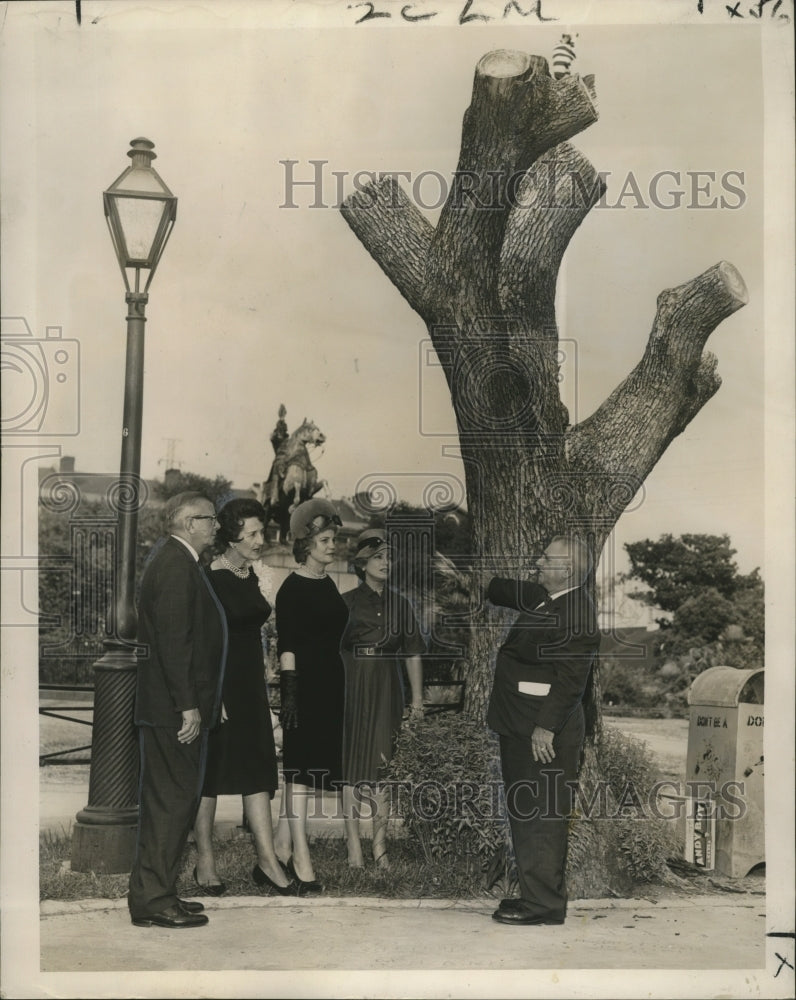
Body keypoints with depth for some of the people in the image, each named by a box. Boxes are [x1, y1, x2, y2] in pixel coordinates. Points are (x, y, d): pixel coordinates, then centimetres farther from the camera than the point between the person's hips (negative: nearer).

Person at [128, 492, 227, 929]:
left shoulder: (178, 561, 17)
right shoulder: (176, 565, -15)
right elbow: (174, 641, -22)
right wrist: (188, 706, -22)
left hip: (174, 705, 11)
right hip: (173, 709, -11)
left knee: (168, 799, 14)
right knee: (173, 799, -6)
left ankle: (154, 893, 22)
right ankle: (152, 901, -1)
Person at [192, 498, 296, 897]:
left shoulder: (250, 576, 11)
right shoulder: (211, 579, -14)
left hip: (250, 684, 8)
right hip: (218, 683, -8)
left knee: (258, 769, 4)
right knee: (210, 771, 3)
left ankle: (267, 861, 7)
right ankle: (205, 862, 15)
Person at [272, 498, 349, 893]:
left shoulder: (328, 584, 13)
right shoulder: (293, 588, -10)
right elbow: (286, 645, -14)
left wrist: (344, 687, 20)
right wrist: (289, 691, -20)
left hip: (330, 684, 8)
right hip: (305, 683, -8)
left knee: (303, 767, 12)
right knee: (301, 767, -6)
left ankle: (283, 848, 21)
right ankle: (301, 860, -3)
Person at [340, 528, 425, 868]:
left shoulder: (400, 604, 10)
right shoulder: (346, 602, 0)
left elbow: (413, 653, 12)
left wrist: (417, 697, 8)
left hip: (387, 691, 2)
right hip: (353, 689, -2)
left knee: (383, 764, 1)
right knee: (352, 764, -1)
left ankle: (380, 844, 7)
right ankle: (353, 844, 4)